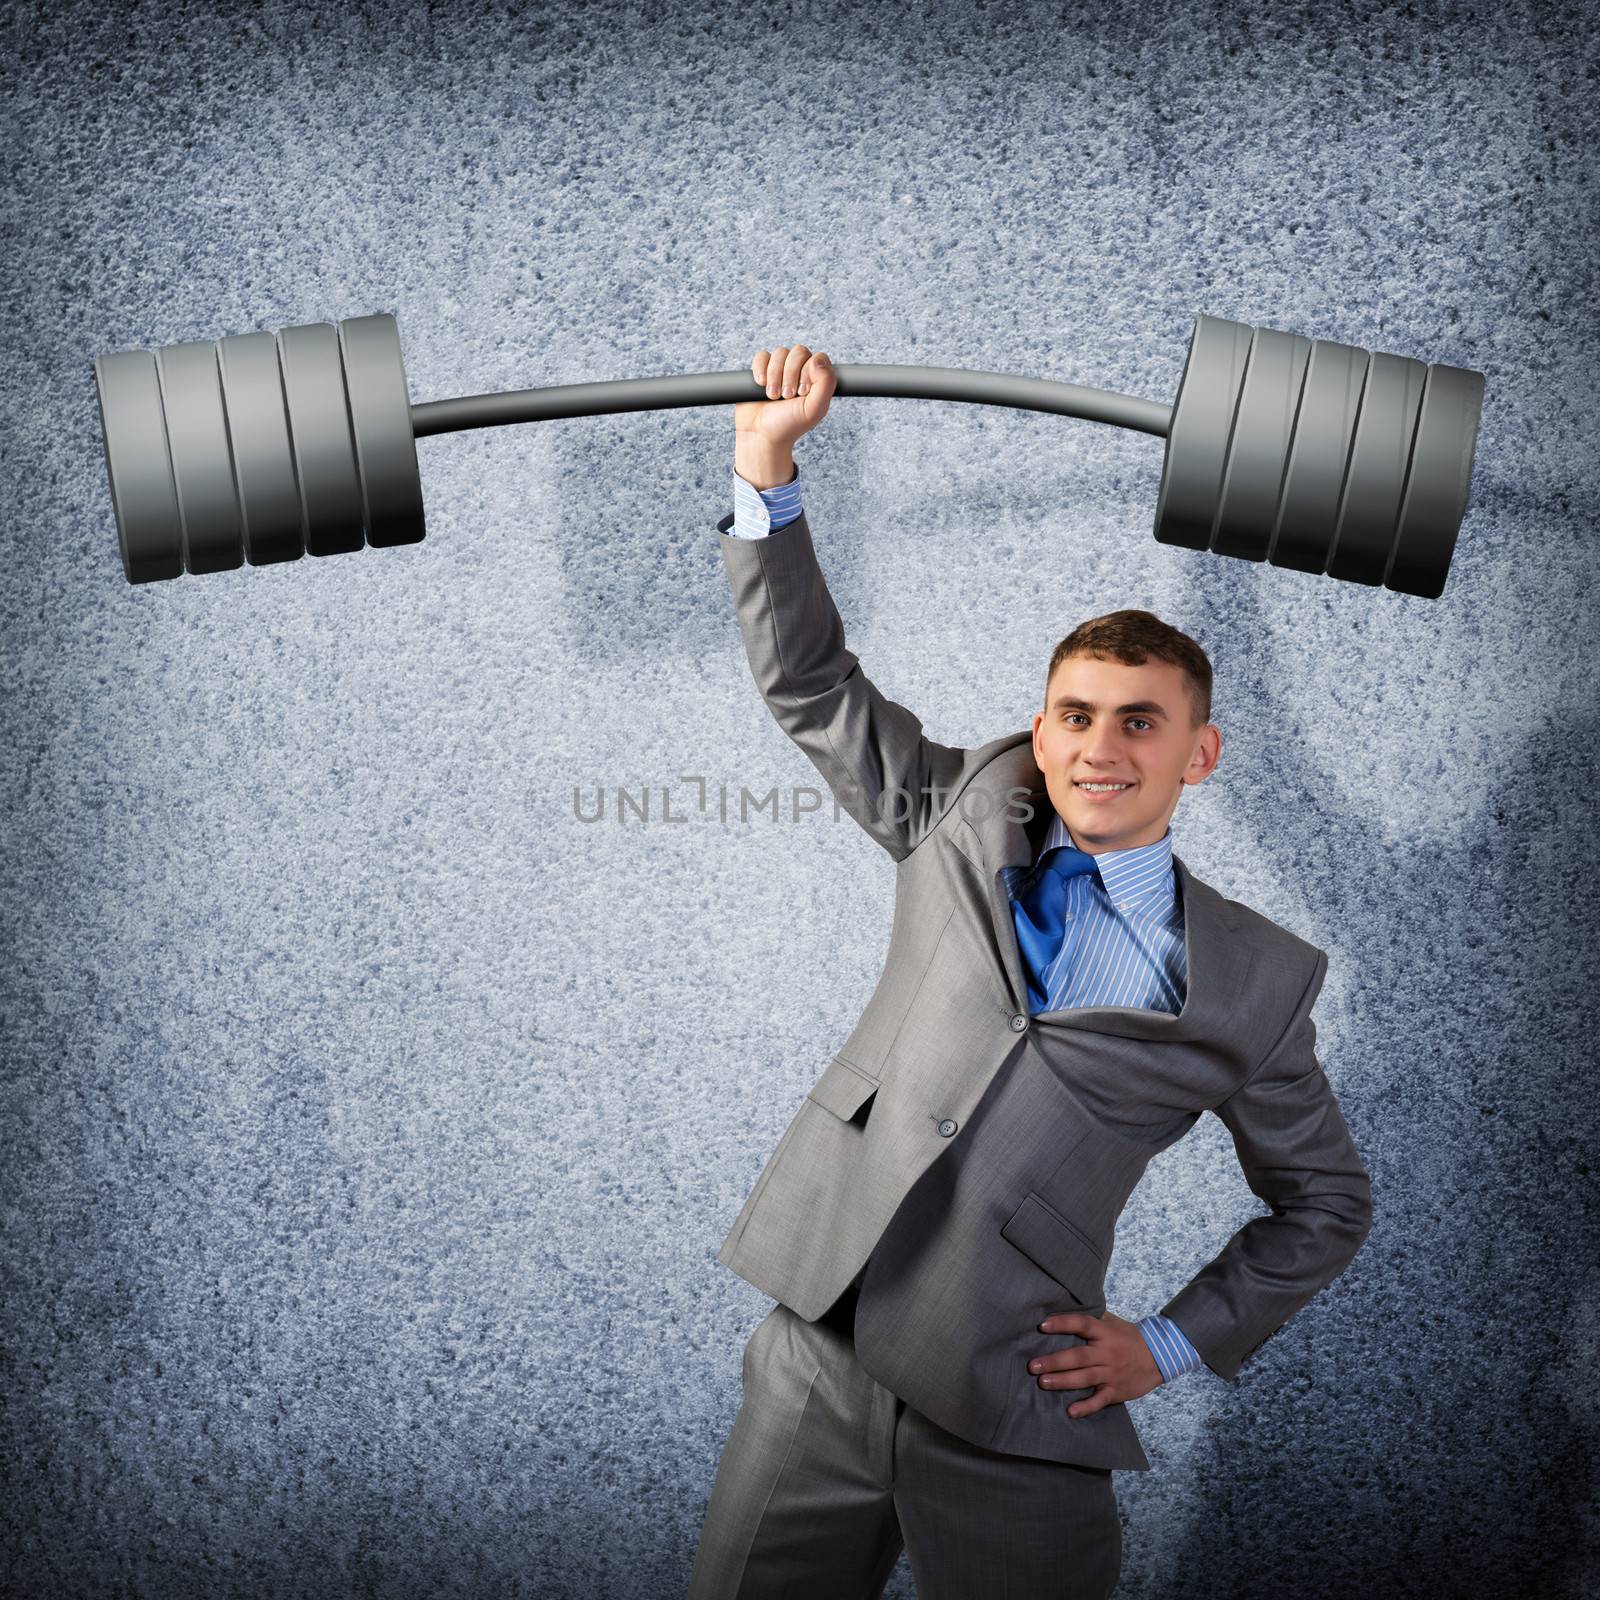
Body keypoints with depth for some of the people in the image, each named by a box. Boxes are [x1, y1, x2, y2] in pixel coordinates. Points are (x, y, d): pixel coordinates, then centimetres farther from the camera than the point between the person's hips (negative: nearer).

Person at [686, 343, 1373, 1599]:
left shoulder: (1255, 982, 0)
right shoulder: (967, 820, 5)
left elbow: (1326, 1204, 12)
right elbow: (808, 683, 8)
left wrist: (1175, 1343, 3)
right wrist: (766, 461, 1)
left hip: (1012, 1419, -2)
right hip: (819, 1354, 2)